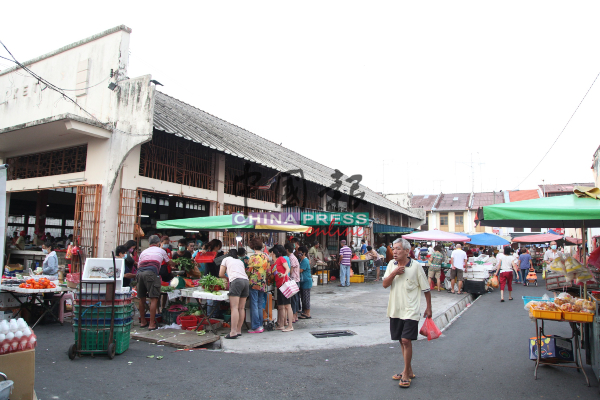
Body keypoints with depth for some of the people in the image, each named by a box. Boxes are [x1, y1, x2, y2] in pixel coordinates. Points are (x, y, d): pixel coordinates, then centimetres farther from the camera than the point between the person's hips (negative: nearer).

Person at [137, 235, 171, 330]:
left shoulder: (144, 252, 30)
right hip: (151, 273, -5)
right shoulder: (161, 251, 24)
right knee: (154, 298, -1)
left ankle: (143, 322, 28)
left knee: (142, 298, 15)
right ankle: (152, 324, -3)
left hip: (139, 272, 5)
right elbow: (169, 262, 41)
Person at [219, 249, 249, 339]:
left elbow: (221, 274, 19)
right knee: (241, 308, 6)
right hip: (246, 281, 6)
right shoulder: (240, 261, 32)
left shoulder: (226, 259, 20)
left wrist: (227, 277, 38)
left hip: (236, 281, -5)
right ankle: (238, 330, 8)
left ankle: (233, 332, -19)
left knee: (234, 307, -12)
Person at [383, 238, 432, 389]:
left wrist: (428, 307, 1)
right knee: (402, 341, 13)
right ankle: (409, 371, 28)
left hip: (410, 310, -5)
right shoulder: (392, 265, 3)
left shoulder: (415, 266, -9)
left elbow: (426, 289, -2)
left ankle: (406, 374, 5)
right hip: (395, 309, 5)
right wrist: (394, 273, -16)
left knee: (406, 340, -9)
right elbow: (385, 284, -2)